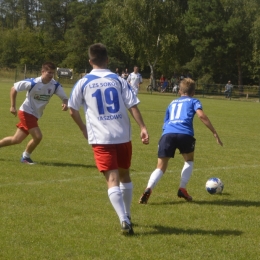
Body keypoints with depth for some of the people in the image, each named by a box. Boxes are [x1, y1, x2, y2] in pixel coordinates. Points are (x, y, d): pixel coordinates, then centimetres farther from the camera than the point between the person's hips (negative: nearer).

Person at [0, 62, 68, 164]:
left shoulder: (55, 85, -10)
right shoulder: (32, 83, -21)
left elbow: (64, 98, -5)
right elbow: (14, 88, -11)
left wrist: (65, 104, -29)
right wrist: (13, 106, -13)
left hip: (34, 115, 6)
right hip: (26, 112, -6)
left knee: (16, 140, 11)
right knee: (38, 136, -16)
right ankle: (26, 157, 8)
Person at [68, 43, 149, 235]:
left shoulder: (83, 83, 2)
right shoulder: (118, 80, 3)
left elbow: (73, 110, 7)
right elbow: (133, 106, -5)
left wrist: (84, 129, 22)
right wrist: (143, 128, -5)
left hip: (101, 139, -2)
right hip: (123, 136, 2)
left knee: (112, 179, -7)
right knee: (125, 175, 21)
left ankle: (124, 220, -22)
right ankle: (127, 215, 31)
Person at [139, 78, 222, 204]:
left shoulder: (172, 103, 33)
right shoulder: (193, 101, 22)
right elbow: (201, 115, 2)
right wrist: (214, 132, 2)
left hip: (167, 134, 2)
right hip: (185, 134, -2)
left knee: (161, 167, 5)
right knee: (189, 160, 27)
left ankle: (148, 189, -20)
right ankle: (182, 189, 17)